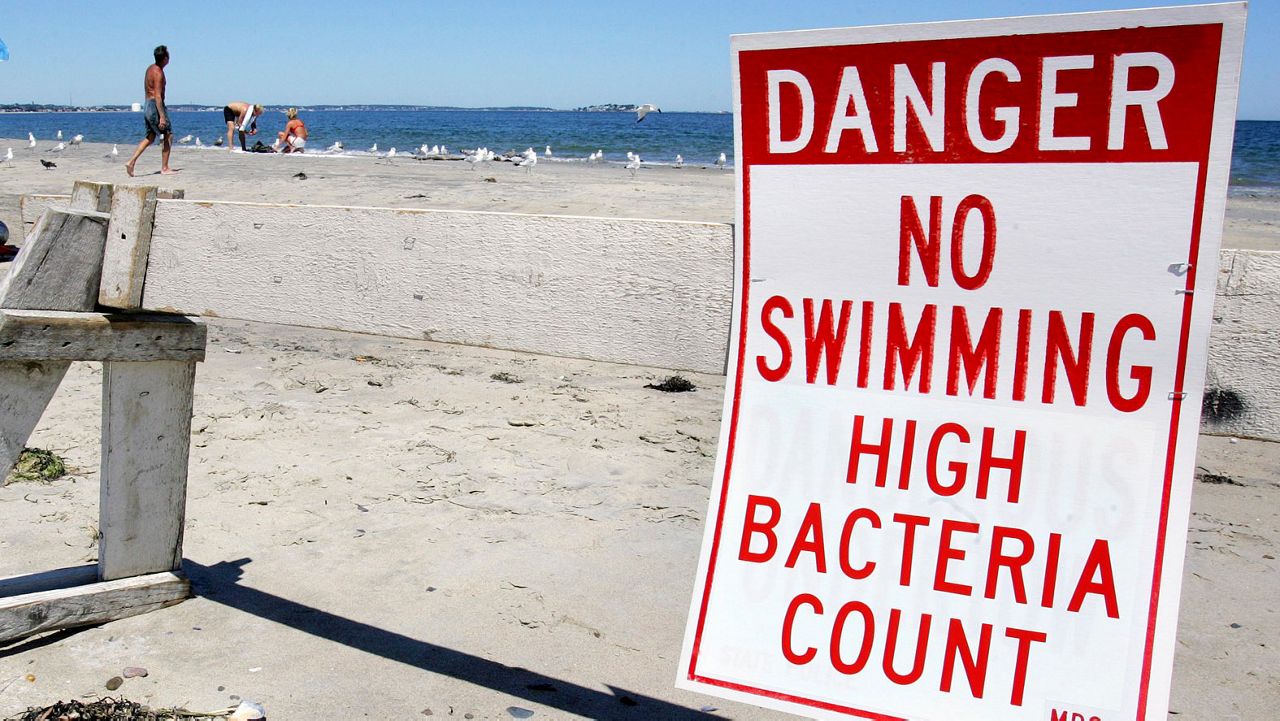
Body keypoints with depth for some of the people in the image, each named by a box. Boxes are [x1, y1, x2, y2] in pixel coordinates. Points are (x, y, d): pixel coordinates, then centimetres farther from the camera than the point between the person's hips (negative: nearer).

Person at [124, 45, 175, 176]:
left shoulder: (150, 69, 14)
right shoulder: (158, 73, -16)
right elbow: (158, 96, -22)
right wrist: (162, 116, -25)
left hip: (147, 106, 9)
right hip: (156, 106, -9)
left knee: (150, 138, 13)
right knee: (168, 135, 2)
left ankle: (131, 162, 1)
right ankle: (165, 168, 2)